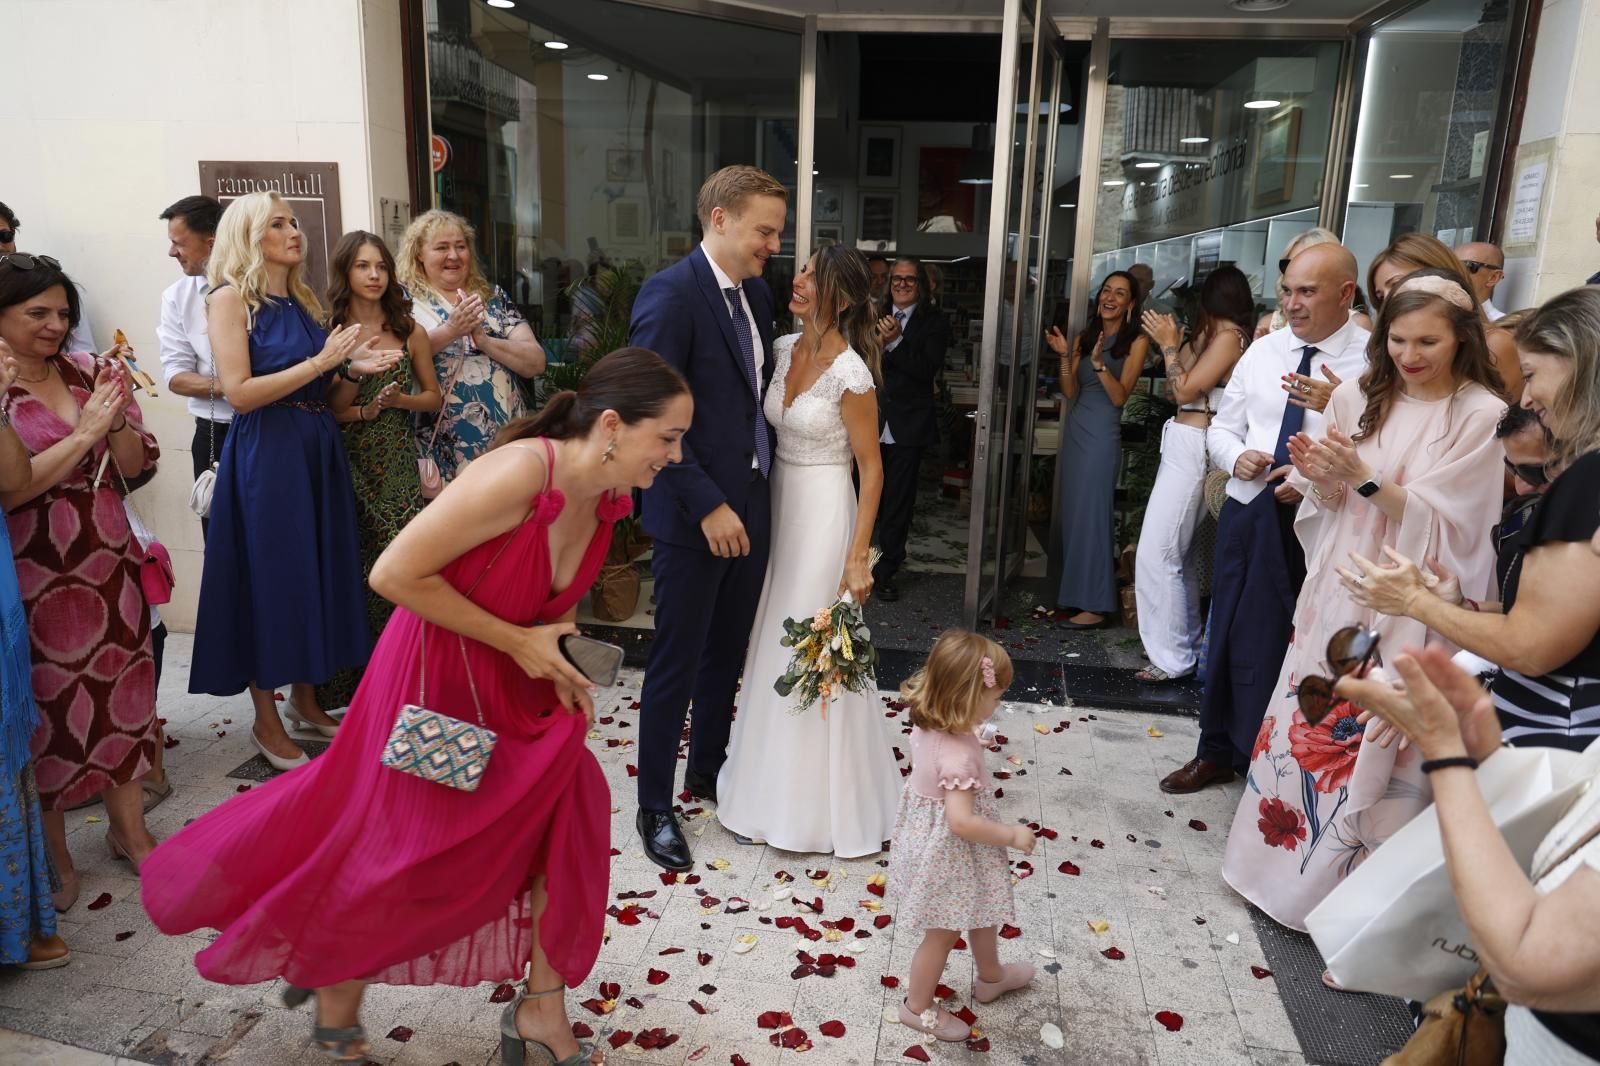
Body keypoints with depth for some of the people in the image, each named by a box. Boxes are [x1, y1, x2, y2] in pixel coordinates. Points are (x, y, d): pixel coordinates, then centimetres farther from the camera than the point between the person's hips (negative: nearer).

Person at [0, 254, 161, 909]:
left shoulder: (89, 371, 3)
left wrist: (116, 418, -13)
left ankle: (128, 829, 30)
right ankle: (54, 854, 27)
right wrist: (83, 433, -20)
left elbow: (135, 471, 4)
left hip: (109, 565, 4)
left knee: (125, 690, 11)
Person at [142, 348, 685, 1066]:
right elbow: (395, 575, -27)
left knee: (563, 819, 5)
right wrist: (518, 642, -22)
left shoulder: (611, 499, -6)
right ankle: (333, 985, 40)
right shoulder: (518, 474, -32)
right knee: (397, 852, 9)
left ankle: (542, 1008, 23)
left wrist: (557, 668, -3)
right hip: (435, 679, -7)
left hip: (516, 683, 7)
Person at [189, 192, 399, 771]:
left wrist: (353, 369, -3)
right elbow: (240, 393, -16)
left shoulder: (304, 301, 15)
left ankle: (305, 697, 26)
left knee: (317, 569, 11)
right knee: (270, 576, 0)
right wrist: (319, 361, -16)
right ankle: (266, 720, 13)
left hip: (319, 447, 7)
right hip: (265, 453, -7)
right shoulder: (231, 297, -6)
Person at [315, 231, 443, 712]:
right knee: (355, 571, 0)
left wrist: (401, 400, -6)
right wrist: (366, 411, -15)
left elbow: (433, 397, 13)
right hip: (350, 464, -1)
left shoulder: (410, 331, 8)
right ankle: (353, 683, 14)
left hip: (400, 464, 2)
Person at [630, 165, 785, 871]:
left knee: (727, 653, 19)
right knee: (676, 663, 5)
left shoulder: (757, 294, 9)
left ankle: (708, 769, 39)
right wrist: (708, 505, -20)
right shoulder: (670, 295, -15)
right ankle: (655, 806, 22)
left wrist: (761, 492, 5)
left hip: (749, 506, 7)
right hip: (695, 515, -7)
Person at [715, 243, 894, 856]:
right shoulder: (783, 349, 2)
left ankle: (829, 802, 21)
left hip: (825, 514, -7)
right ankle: (776, 780, 35)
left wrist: (858, 557, -17)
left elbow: (871, 468, -14)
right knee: (777, 646, 17)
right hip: (778, 505, 7)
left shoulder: (850, 374, -18)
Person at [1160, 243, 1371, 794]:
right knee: (1230, 634, 15)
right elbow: (1222, 428, 14)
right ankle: (1218, 752, 33)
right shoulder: (1263, 350, 8)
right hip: (1248, 511, 5)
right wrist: (1237, 456, -6)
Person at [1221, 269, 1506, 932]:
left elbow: (1441, 521, -13)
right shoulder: (1358, 399, 6)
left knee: (1371, 744, 0)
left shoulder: (1481, 416, -8)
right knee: (1308, 722, 11)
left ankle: (1347, 889, 17)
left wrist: (1364, 479, -23)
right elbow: (1331, 504, 9)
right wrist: (1318, 475, -12)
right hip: (1336, 590, 5)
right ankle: (1286, 854, 28)